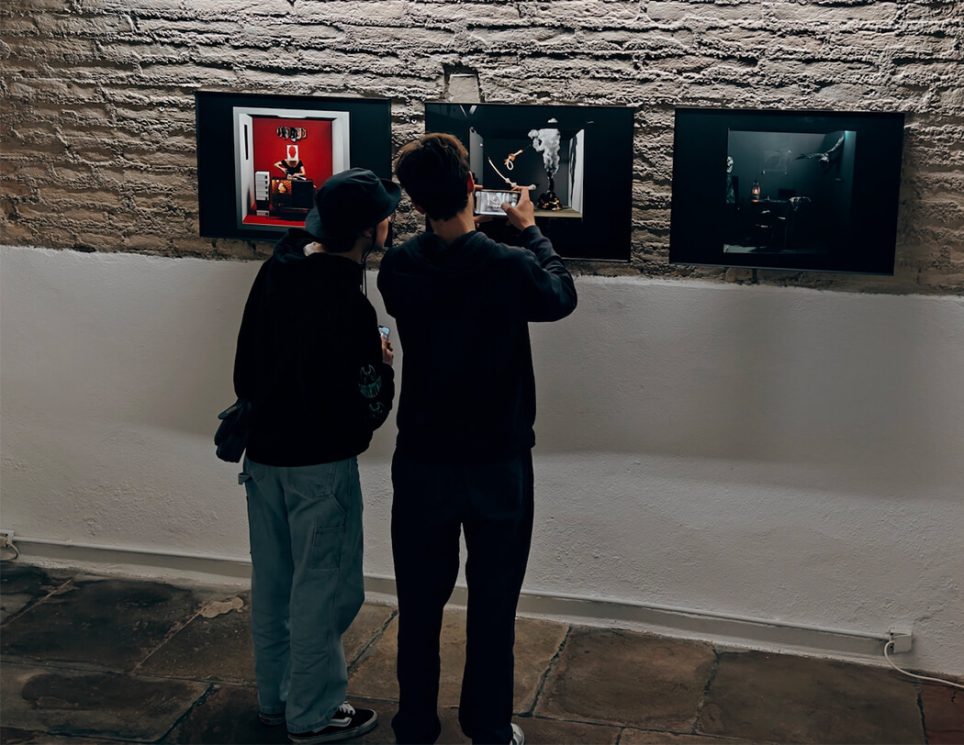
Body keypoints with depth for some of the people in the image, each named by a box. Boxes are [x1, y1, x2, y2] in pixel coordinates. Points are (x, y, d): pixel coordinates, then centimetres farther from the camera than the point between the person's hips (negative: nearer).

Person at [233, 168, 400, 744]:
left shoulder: (276, 270, 0)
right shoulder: (350, 306, -24)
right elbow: (369, 405, -18)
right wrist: (383, 363, -1)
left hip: (264, 453, 8)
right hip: (320, 464, -8)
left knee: (272, 584, 18)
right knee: (324, 590, 7)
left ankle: (275, 698, 34)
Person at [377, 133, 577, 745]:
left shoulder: (398, 268, -9)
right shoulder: (511, 267, -18)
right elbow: (563, 297, 4)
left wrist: (454, 216, 14)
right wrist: (530, 229, 16)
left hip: (423, 460, 3)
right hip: (498, 462, -2)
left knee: (421, 602, 14)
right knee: (493, 602, 12)